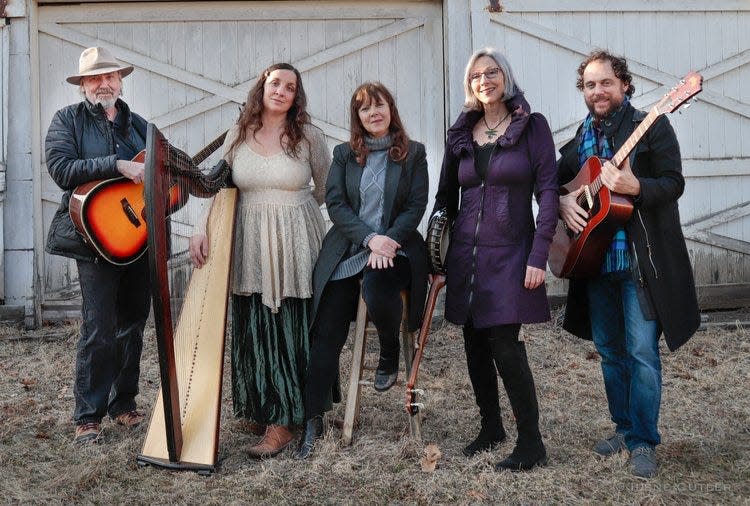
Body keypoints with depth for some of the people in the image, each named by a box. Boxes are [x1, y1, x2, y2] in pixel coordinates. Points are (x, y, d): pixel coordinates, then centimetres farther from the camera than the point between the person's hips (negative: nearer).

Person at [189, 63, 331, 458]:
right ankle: (259, 408, 21)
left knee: (289, 330, -1)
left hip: (294, 247, -3)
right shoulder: (238, 135, 6)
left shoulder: (308, 136, -1)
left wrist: (288, 206, 4)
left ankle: (282, 422, 4)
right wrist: (202, 229, -6)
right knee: (251, 330, 5)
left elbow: (326, 190, 7)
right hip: (250, 247, 3)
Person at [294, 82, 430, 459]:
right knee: (327, 335, -6)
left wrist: (389, 242, -14)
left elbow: (416, 206, 1)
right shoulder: (344, 154, 12)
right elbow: (335, 204, 1)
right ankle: (313, 420, 0)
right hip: (346, 252, 2)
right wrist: (370, 238, -13)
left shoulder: (413, 153, 8)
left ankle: (390, 355, -3)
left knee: (377, 290, -36)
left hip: (395, 248, -2)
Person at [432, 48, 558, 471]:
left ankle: (532, 443, 0)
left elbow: (548, 192, -8)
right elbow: (446, 196, 14)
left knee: (505, 345, -11)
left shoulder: (532, 126, -3)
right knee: (475, 344, 10)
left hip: (510, 252, -5)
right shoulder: (462, 133, 9)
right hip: (466, 251, 5)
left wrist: (539, 256, -15)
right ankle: (491, 427, 27)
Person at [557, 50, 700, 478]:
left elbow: (674, 183, -11)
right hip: (594, 260, 6)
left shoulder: (651, 126, -5)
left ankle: (644, 441, 5)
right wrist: (563, 202, -3)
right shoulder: (580, 138, 12)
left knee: (642, 351, -6)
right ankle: (623, 427, 28)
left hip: (641, 261, -6)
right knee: (610, 350, 14)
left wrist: (635, 187, -29)